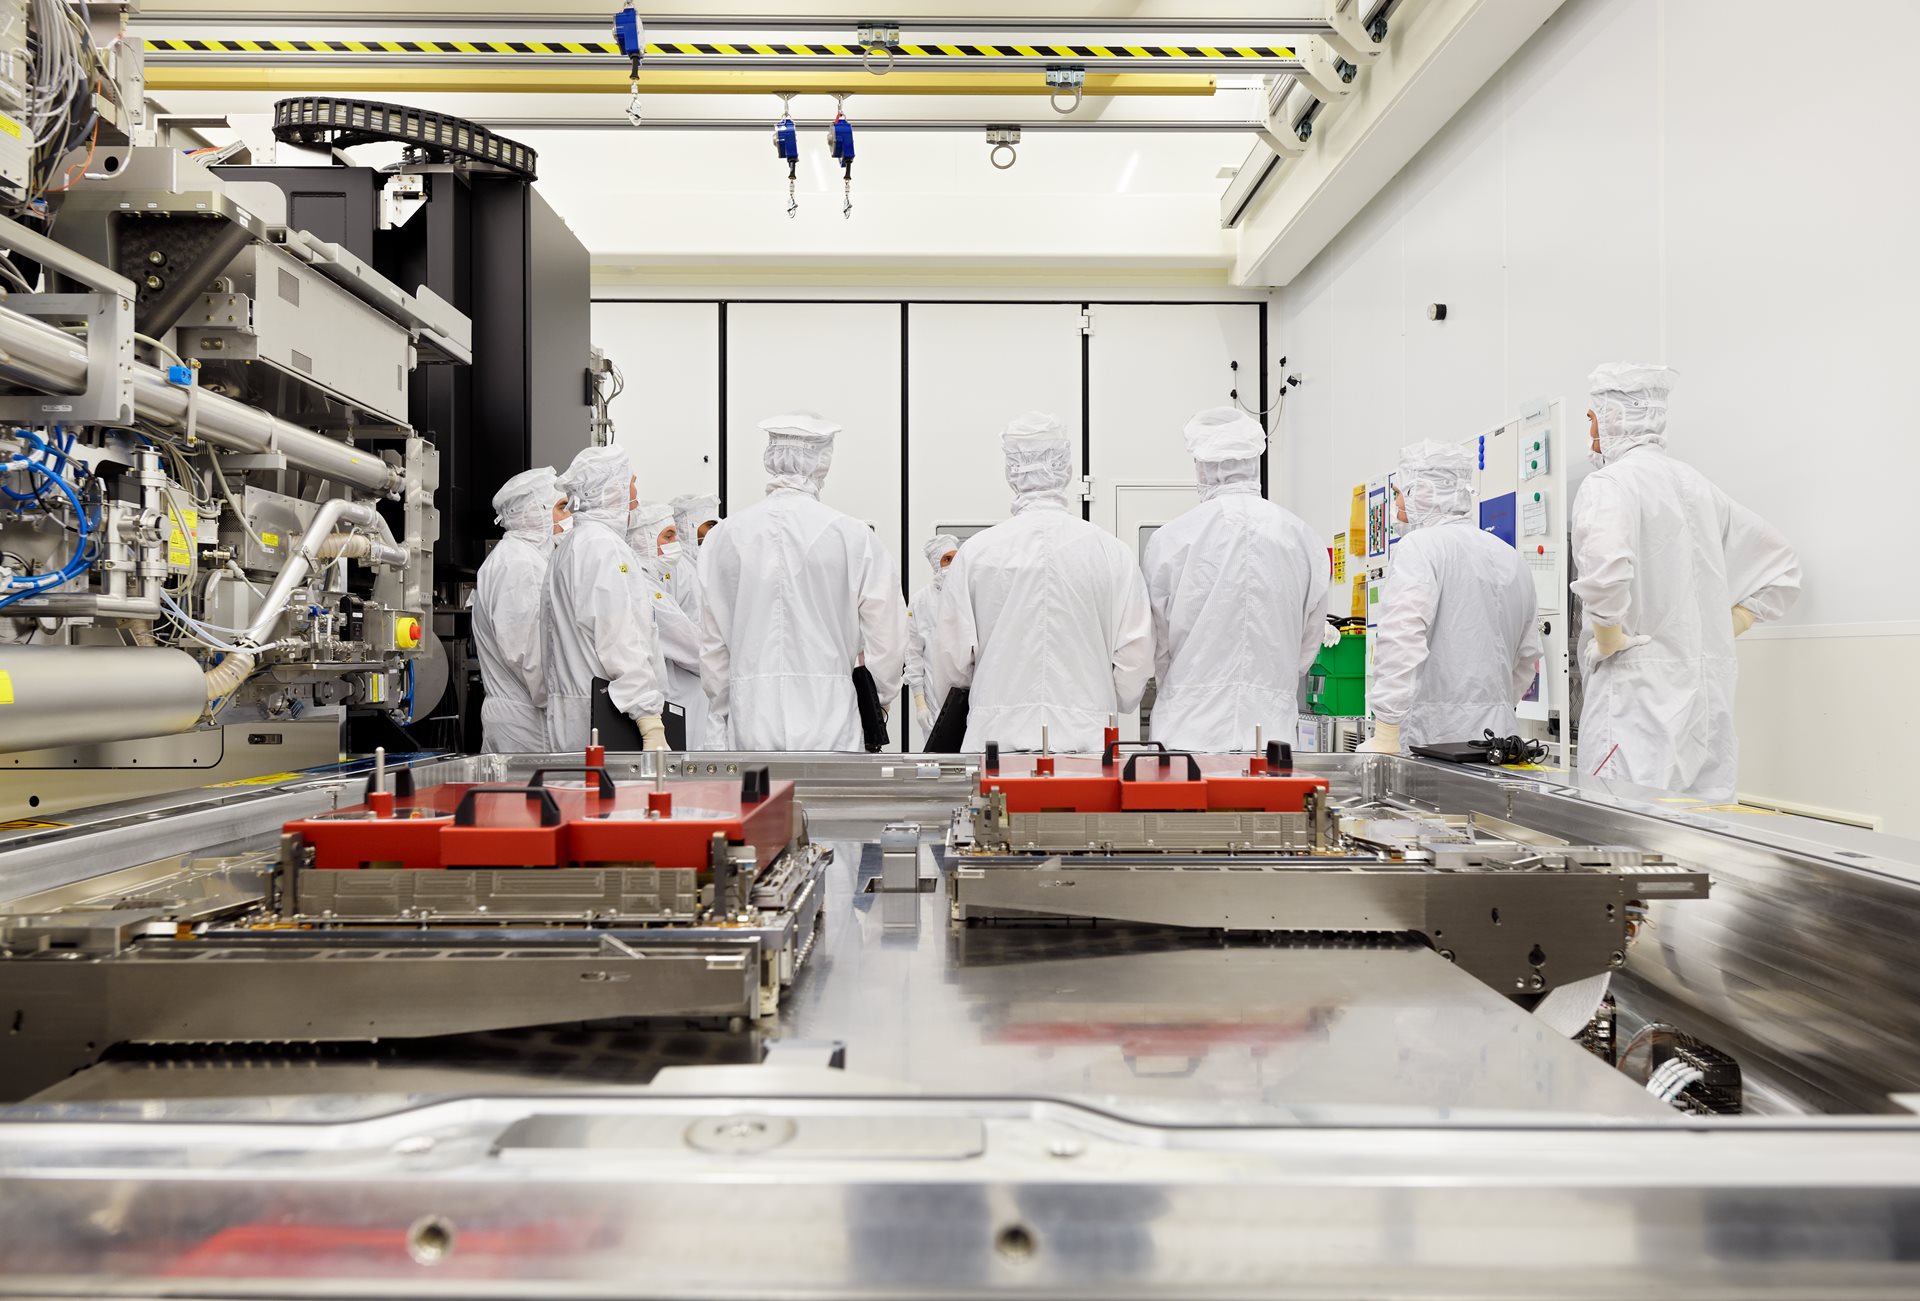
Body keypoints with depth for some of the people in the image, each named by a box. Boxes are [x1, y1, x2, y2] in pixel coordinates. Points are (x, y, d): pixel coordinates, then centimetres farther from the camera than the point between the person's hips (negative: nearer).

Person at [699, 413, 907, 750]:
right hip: (828, 719, -2)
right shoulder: (853, 536, -4)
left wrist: (721, 713, 19)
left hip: (751, 722, 3)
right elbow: (886, 635, 0)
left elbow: (710, 641, 8)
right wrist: (876, 700, 17)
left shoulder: (723, 535, 3)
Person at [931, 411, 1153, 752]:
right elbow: (1136, 658, 3)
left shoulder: (974, 553, 0)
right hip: (1085, 737, 0)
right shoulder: (1113, 554, 0)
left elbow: (951, 659, 3)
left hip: (997, 734, 0)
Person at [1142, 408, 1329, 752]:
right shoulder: (1301, 536, 3)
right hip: (1271, 724, 2)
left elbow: (1156, 640, 6)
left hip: (1190, 726, -2)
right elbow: (1310, 638, 13)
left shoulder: (1170, 539, -5)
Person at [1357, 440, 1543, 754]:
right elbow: (1526, 661, 25)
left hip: (1435, 739, -7)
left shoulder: (1419, 546, -7)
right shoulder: (1511, 557, 16)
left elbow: (1401, 643, -19)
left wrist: (1385, 738, -20)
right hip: (1497, 741, 7)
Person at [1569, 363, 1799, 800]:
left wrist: (1608, 643, -15)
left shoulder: (1608, 483, -9)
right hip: (1708, 694, 8)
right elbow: (1781, 566, 25)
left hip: (1640, 693, -8)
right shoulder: (1697, 483, 16)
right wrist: (1719, 631, 19)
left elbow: (1604, 570, -30)